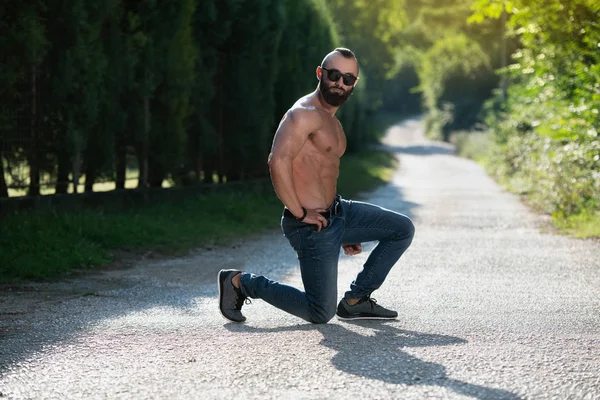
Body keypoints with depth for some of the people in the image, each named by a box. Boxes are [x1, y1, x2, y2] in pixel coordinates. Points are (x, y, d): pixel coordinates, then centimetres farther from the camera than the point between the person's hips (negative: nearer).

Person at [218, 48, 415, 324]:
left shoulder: (331, 122, 17)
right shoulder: (306, 113, -16)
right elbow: (278, 162, -30)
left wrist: (344, 233, 25)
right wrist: (300, 214, -25)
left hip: (338, 211, 9)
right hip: (312, 226, -9)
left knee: (403, 229, 10)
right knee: (321, 314, -5)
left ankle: (355, 301, 13)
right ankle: (241, 282, 9)